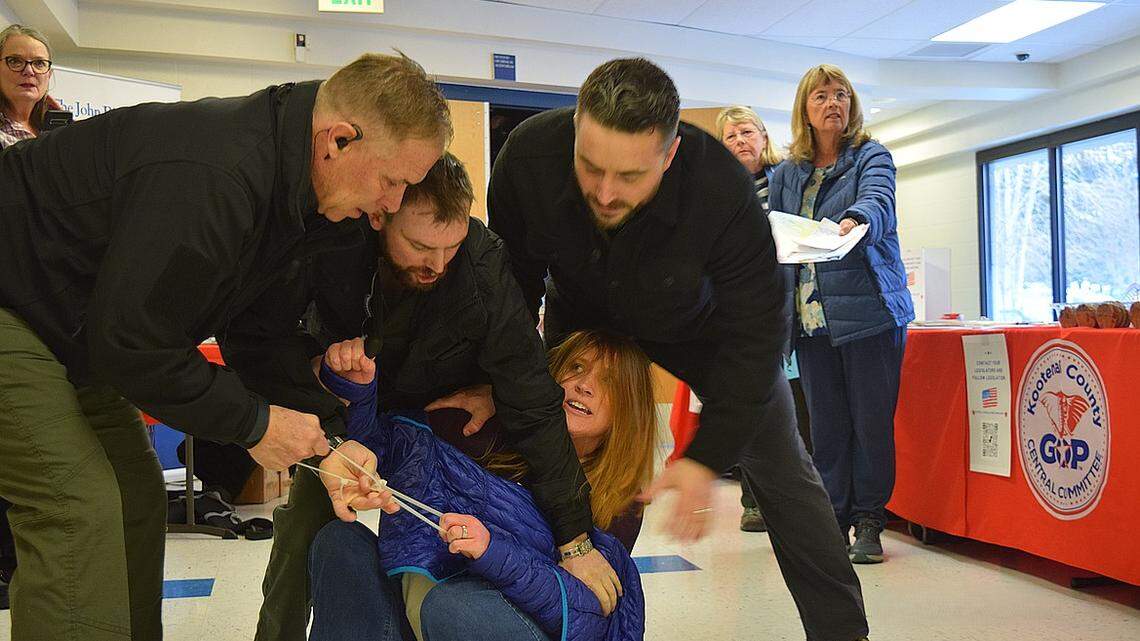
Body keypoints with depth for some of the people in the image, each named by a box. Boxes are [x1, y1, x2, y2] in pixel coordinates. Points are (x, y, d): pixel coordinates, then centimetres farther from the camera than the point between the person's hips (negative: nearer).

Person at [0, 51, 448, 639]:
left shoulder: (294, 184, -5)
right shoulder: (211, 178, -35)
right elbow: (129, 344, -30)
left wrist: (325, 435, -8)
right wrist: (254, 422, -20)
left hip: (85, 322, 9)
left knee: (138, 495, 9)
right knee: (81, 508, -15)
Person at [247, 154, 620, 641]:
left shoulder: (484, 265, -34)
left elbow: (533, 404, -29)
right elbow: (249, 337, -29)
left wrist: (575, 540, -26)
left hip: (443, 408, 0)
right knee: (304, 526, -8)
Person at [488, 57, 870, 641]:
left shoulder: (723, 189, -39)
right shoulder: (528, 155, -31)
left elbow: (753, 334, -31)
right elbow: (510, 282, -14)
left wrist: (707, 457, -33)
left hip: (702, 325, -1)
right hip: (585, 320, 2)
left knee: (781, 471, 3)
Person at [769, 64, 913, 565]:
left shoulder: (871, 156, 2)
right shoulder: (787, 173, 14)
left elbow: (877, 199, -19)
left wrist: (854, 221, -42)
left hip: (869, 310, -3)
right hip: (811, 317, 4)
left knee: (871, 420, 1)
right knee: (825, 424, 7)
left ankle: (868, 522, 13)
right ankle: (833, 519, 17)